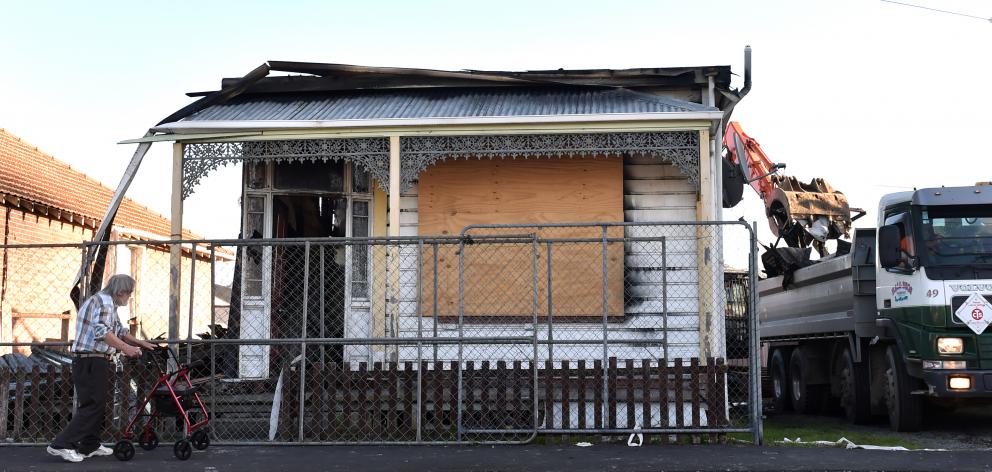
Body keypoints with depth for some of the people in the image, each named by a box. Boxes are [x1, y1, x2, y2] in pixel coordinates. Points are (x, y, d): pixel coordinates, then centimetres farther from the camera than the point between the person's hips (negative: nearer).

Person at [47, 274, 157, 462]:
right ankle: (61, 445, -13)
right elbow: (102, 331, -27)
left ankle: (90, 446, 22)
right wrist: (125, 348, -33)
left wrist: (142, 344, 26)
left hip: (93, 361, 11)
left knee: (97, 404, 16)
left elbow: (120, 331, 31)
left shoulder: (109, 303, 22)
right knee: (93, 404, -11)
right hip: (91, 360, -11)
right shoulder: (104, 300, -12)